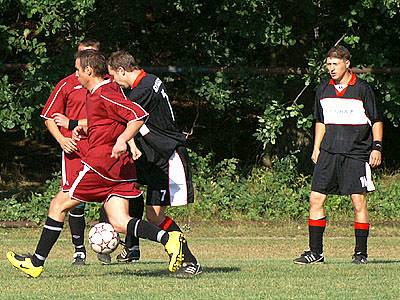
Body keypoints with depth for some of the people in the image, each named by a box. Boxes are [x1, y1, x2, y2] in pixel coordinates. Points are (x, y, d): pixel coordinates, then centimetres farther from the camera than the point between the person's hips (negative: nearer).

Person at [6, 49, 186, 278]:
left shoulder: (104, 95, -13)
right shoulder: (101, 92, 18)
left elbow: (138, 114, -21)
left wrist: (122, 140, -28)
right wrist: (85, 129, 20)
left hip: (101, 163, -9)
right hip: (121, 169, 9)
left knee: (59, 205, 4)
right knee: (119, 223, 0)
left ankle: (36, 263, 10)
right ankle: (169, 239, -20)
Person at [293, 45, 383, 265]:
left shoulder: (362, 89, -2)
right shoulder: (323, 90, 11)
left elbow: (376, 121, 2)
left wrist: (376, 147, -7)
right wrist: (316, 148, 15)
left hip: (356, 154, -4)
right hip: (329, 152, 4)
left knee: (359, 201, -7)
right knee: (316, 199, -2)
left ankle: (361, 253, 2)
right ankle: (315, 251, 5)